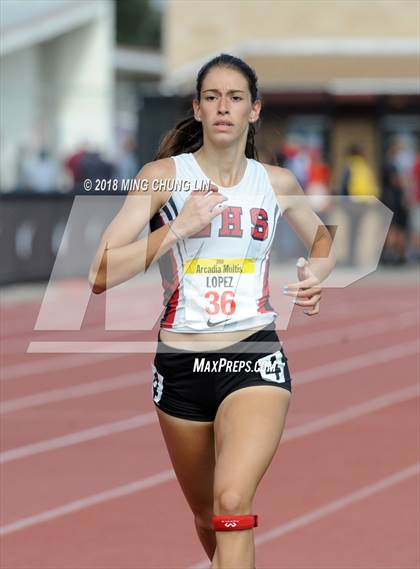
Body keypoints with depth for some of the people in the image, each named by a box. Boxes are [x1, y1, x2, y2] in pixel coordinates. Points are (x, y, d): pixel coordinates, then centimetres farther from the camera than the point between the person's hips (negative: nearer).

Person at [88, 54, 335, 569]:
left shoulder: (277, 183, 5)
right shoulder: (163, 175, -3)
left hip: (254, 357, -1)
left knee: (233, 504, -23)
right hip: (180, 365, 1)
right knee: (205, 515, 16)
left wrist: (316, 273, 5)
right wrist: (180, 225, -19)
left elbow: (322, 237, 27)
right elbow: (101, 275, -12)